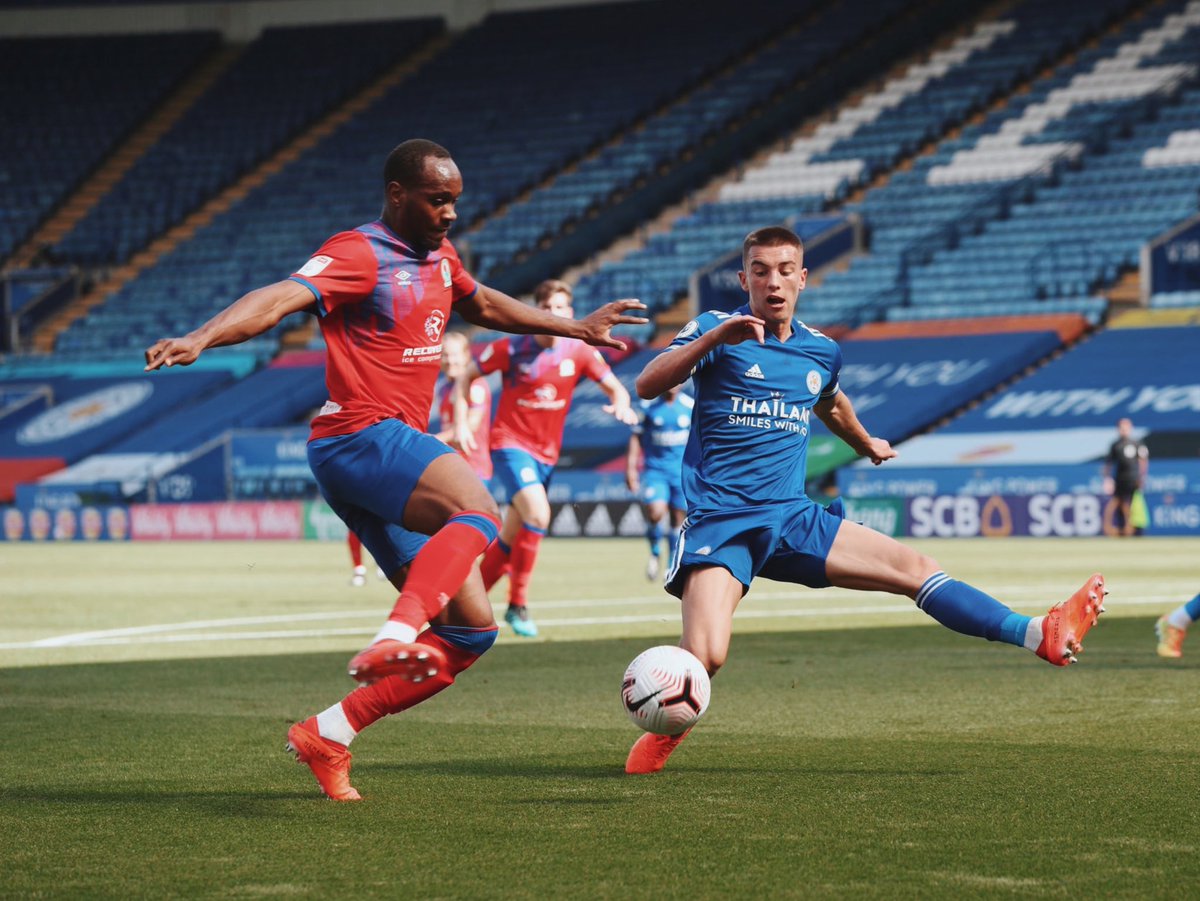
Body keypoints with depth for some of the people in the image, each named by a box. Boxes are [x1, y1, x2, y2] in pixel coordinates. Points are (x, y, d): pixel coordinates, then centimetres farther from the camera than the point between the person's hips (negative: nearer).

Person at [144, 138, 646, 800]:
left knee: (472, 628, 5)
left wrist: (577, 329, 45)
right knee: (475, 509, -36)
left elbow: (482, 305, 39)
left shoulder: (439, 258, 18)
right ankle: (397, 637, -54)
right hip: (360, 437, -9)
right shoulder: (360, 256, -9)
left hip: (397, 452, 9)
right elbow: (280, 298, -26)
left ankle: (328, 735, 6)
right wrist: (200, 339, -43)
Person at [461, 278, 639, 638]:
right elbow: (466, 375, 0)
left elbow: (614, 386, 2)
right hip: (510, 443, -5)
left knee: (511, 537, 10)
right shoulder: (512, 349, -11)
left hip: (546, 453, 5)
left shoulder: (579, 352, -3)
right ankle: (517, 605, -16)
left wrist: (621, 404, -21)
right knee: (538, 514, -27)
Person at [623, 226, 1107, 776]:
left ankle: (1043, 636, -9)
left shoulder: (821, 352, 13)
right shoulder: (715, 329, -3)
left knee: (915, 567, -7)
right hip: (719, 521, -5)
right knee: (705, 657, -25)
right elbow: (647, 386, -18)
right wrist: (715, 337, -30)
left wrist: (865, 444, 55)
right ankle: (665, 728, 5)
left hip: (793, 521, 5)